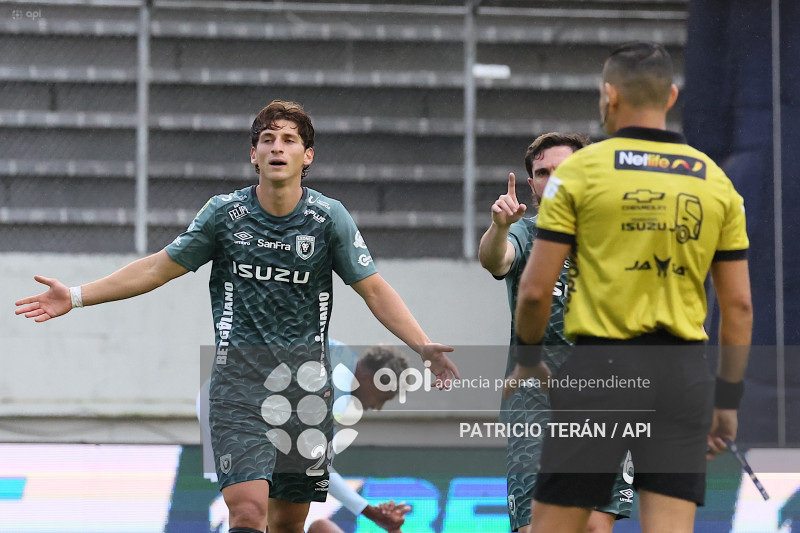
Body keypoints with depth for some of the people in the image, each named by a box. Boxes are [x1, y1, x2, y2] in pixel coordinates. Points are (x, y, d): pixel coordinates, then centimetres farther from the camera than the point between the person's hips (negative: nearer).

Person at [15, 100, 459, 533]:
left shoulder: (328, 218, 0)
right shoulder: (225, 213, 0)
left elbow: (375, 290, -1)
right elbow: (158, 268, 9)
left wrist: (422, 346, -15)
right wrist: (75, 297, 6)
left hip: (306, 381, 1)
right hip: (239, 380, -1)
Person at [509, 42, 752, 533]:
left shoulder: (579, 170, -3)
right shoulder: (716, 181, 8)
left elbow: (535, 289, -3)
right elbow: (739, 304, 7)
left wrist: (528, 358, 14)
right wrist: (728, 398, 15)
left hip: (602, 366, -3)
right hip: (685, 372, 3)